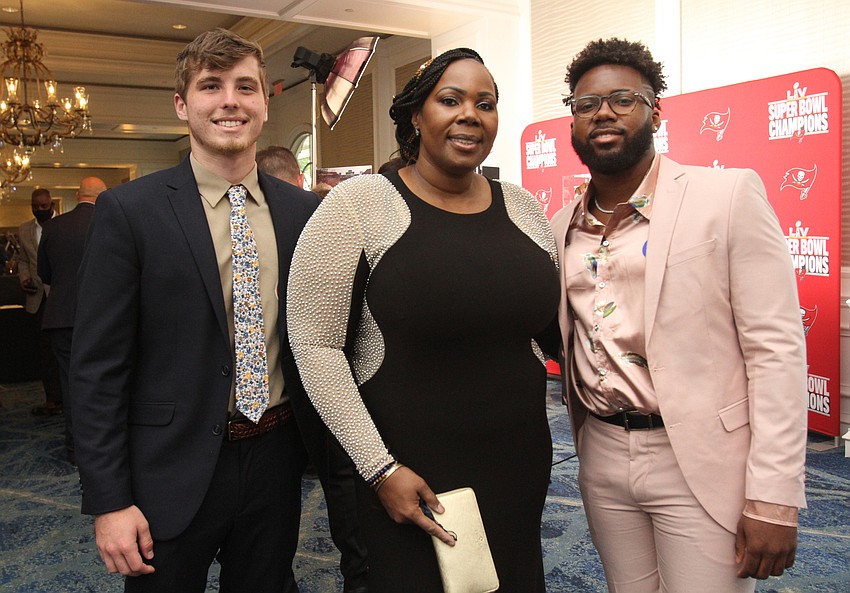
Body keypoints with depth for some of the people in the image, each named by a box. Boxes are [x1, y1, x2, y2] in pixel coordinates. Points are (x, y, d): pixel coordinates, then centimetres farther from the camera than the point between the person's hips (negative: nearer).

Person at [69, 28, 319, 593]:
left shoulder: (302, 211, 1)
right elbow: (98, 366, -9)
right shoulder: (129, 209, -9)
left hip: (275, 460, 3)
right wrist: (109, 502, -10)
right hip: (174, 472, -3)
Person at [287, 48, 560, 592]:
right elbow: (315, 343, -13)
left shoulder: (524, 208, 4)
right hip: (409, 475, -4)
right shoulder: (360, 204, -11)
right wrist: (379, 467, -14)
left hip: (519, 468, 5)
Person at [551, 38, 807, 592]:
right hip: (603, 457, 5)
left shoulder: (729, 195, -8)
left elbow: (776, 348, -12)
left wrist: (773, 499, -15)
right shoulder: (564, 228, 7)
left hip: (701, 462, -4)